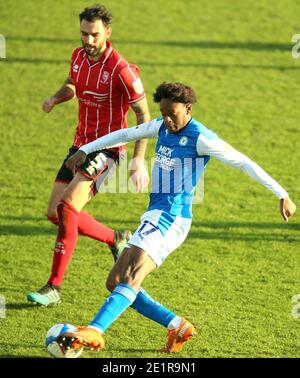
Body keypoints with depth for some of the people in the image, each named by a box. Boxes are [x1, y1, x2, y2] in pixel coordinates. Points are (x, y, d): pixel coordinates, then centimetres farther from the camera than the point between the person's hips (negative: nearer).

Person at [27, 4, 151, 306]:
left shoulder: (121, 70, -19)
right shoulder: (79, 56, 3)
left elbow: (143, 115, -15)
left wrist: (139, 160, -22)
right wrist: (56, 98, 0)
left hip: (106, 148, -8)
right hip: (81, 144, 8)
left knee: (68, 207, -22)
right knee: (56, 213, 6)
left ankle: (54, 287, -17)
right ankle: (116, 239, 29)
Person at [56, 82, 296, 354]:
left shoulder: (201, 138, -10)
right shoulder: (162, 127, 14)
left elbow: (244, 163, -8)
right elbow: (124, 135, 28)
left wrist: (282, 195, -8)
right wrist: (84, 150, 26)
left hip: (171, 217, -9)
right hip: (156, 216, 9)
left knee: (132, 275, -26)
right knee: (115, 283, 5)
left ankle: (94, 332, -42)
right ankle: (178, 327, 8)